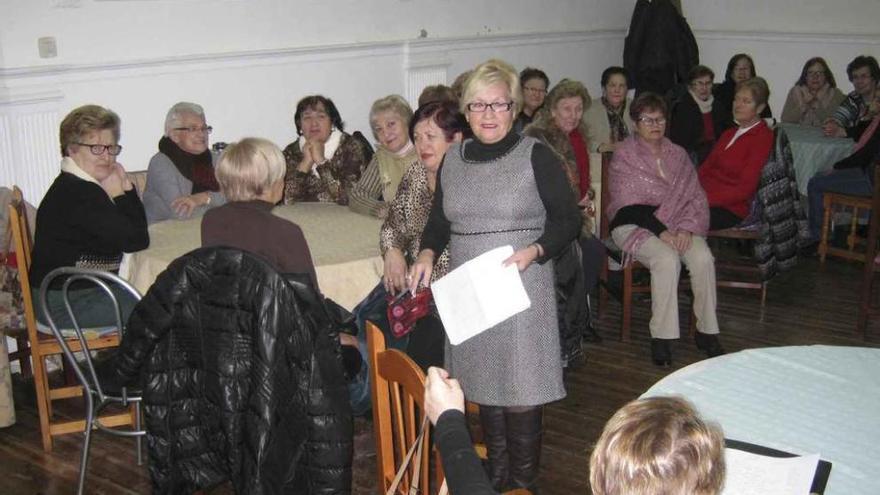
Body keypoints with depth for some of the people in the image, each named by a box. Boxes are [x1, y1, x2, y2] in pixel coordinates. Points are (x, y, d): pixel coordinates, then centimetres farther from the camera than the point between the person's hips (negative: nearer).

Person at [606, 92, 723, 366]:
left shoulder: (677, 154, 13)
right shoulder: (624, 156, -2)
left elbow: (695, 196, 7)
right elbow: (629, 206, -10)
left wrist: (686, 228, -11)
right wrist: (662, 232, -20)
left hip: (676, 224, 4)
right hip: (635, 226, -4)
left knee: (703, 257, -24)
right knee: (667, 259, -33)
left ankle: (707, 332, -12)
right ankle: (661, 337, -25)